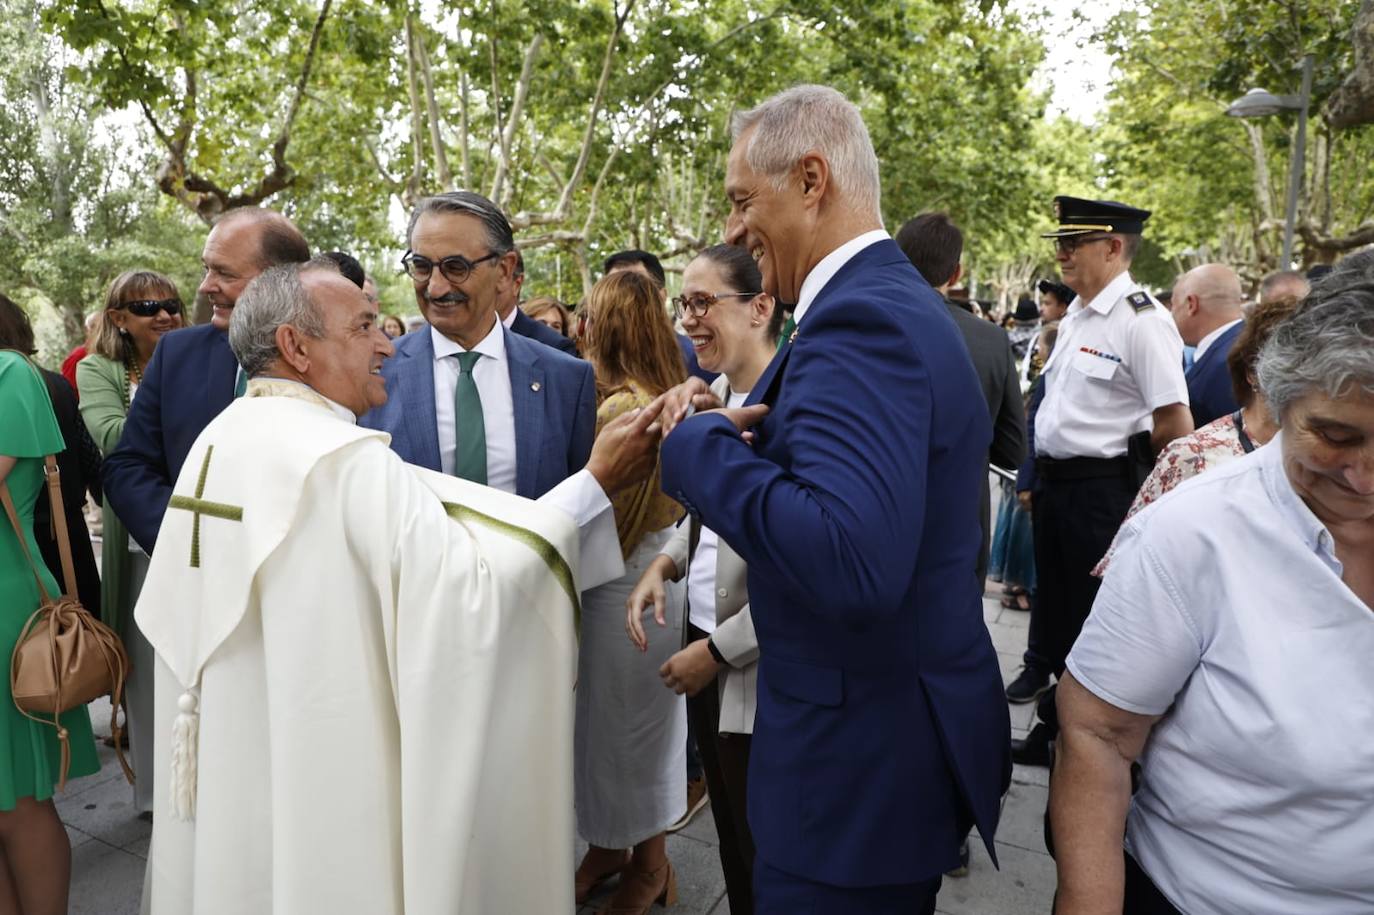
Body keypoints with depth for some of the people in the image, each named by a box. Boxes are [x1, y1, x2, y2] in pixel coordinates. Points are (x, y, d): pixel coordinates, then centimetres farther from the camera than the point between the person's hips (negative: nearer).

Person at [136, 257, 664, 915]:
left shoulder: (216, 440, 3)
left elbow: (170, 611, 10)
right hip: (323, 784, -8)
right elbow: (472, 589, -28)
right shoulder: (347, 459, -24)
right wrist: (597, 483, -24)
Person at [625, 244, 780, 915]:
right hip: (706, 652, 7)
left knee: (767, 853, 13)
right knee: (731, 837, 24)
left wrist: (719, 650, -15)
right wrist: (667, 562, 0)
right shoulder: (716, 392, 6)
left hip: (763, 671, -7)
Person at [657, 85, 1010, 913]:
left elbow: (851, 564, -36)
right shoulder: (895, 298, 9)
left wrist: (701, 443, -23)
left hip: (864, 759, -9)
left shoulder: (861, 319, -24)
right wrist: (733, 425, -3)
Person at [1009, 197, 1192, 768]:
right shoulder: (1076, 316, 12)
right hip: (1054, 482, 9)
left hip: (1103, 490, -9)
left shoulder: (1141, 321, -16)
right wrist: (1042, 477, 16)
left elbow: (1175, 425, -19)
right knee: (1056, 613, 18)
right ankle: (1054, 731, 36)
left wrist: (1123, 473, -7)